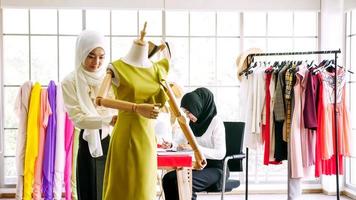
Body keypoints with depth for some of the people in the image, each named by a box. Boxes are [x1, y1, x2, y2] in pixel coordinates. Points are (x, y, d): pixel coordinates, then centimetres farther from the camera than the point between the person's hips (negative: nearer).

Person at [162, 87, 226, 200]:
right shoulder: (193, 123, 9)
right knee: (168, 179, -16)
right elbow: (185, 144, 16)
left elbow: (220, 153, -20)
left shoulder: (216, 122, -13)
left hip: (213, 168, -7)